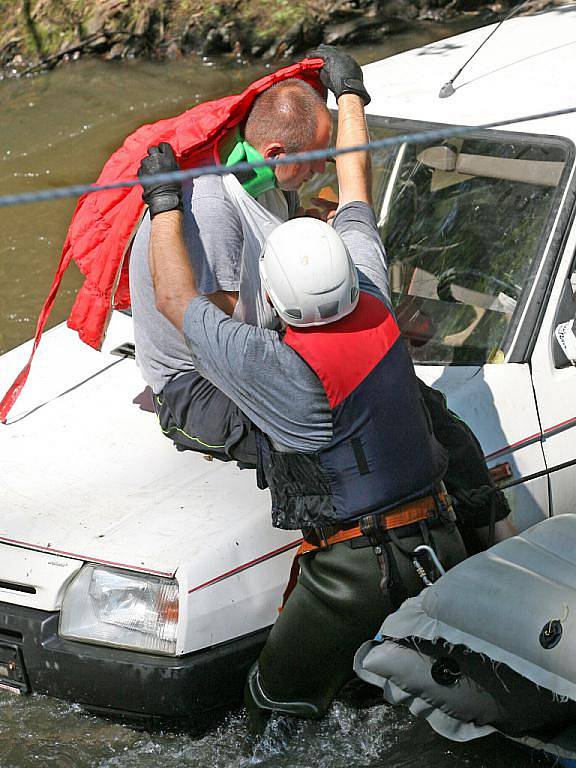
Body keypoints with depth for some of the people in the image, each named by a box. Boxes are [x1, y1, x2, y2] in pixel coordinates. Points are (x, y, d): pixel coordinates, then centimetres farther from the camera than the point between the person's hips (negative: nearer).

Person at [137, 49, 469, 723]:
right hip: (439, 542, 6)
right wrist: (348, 93, 24)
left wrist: (165, 200, 0)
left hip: (352, 567, -6)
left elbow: (175, 298, -11)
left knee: (276, 703, 11)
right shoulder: (375, 305, -5)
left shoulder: (282, 370, -22)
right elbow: (356, 186, 10)